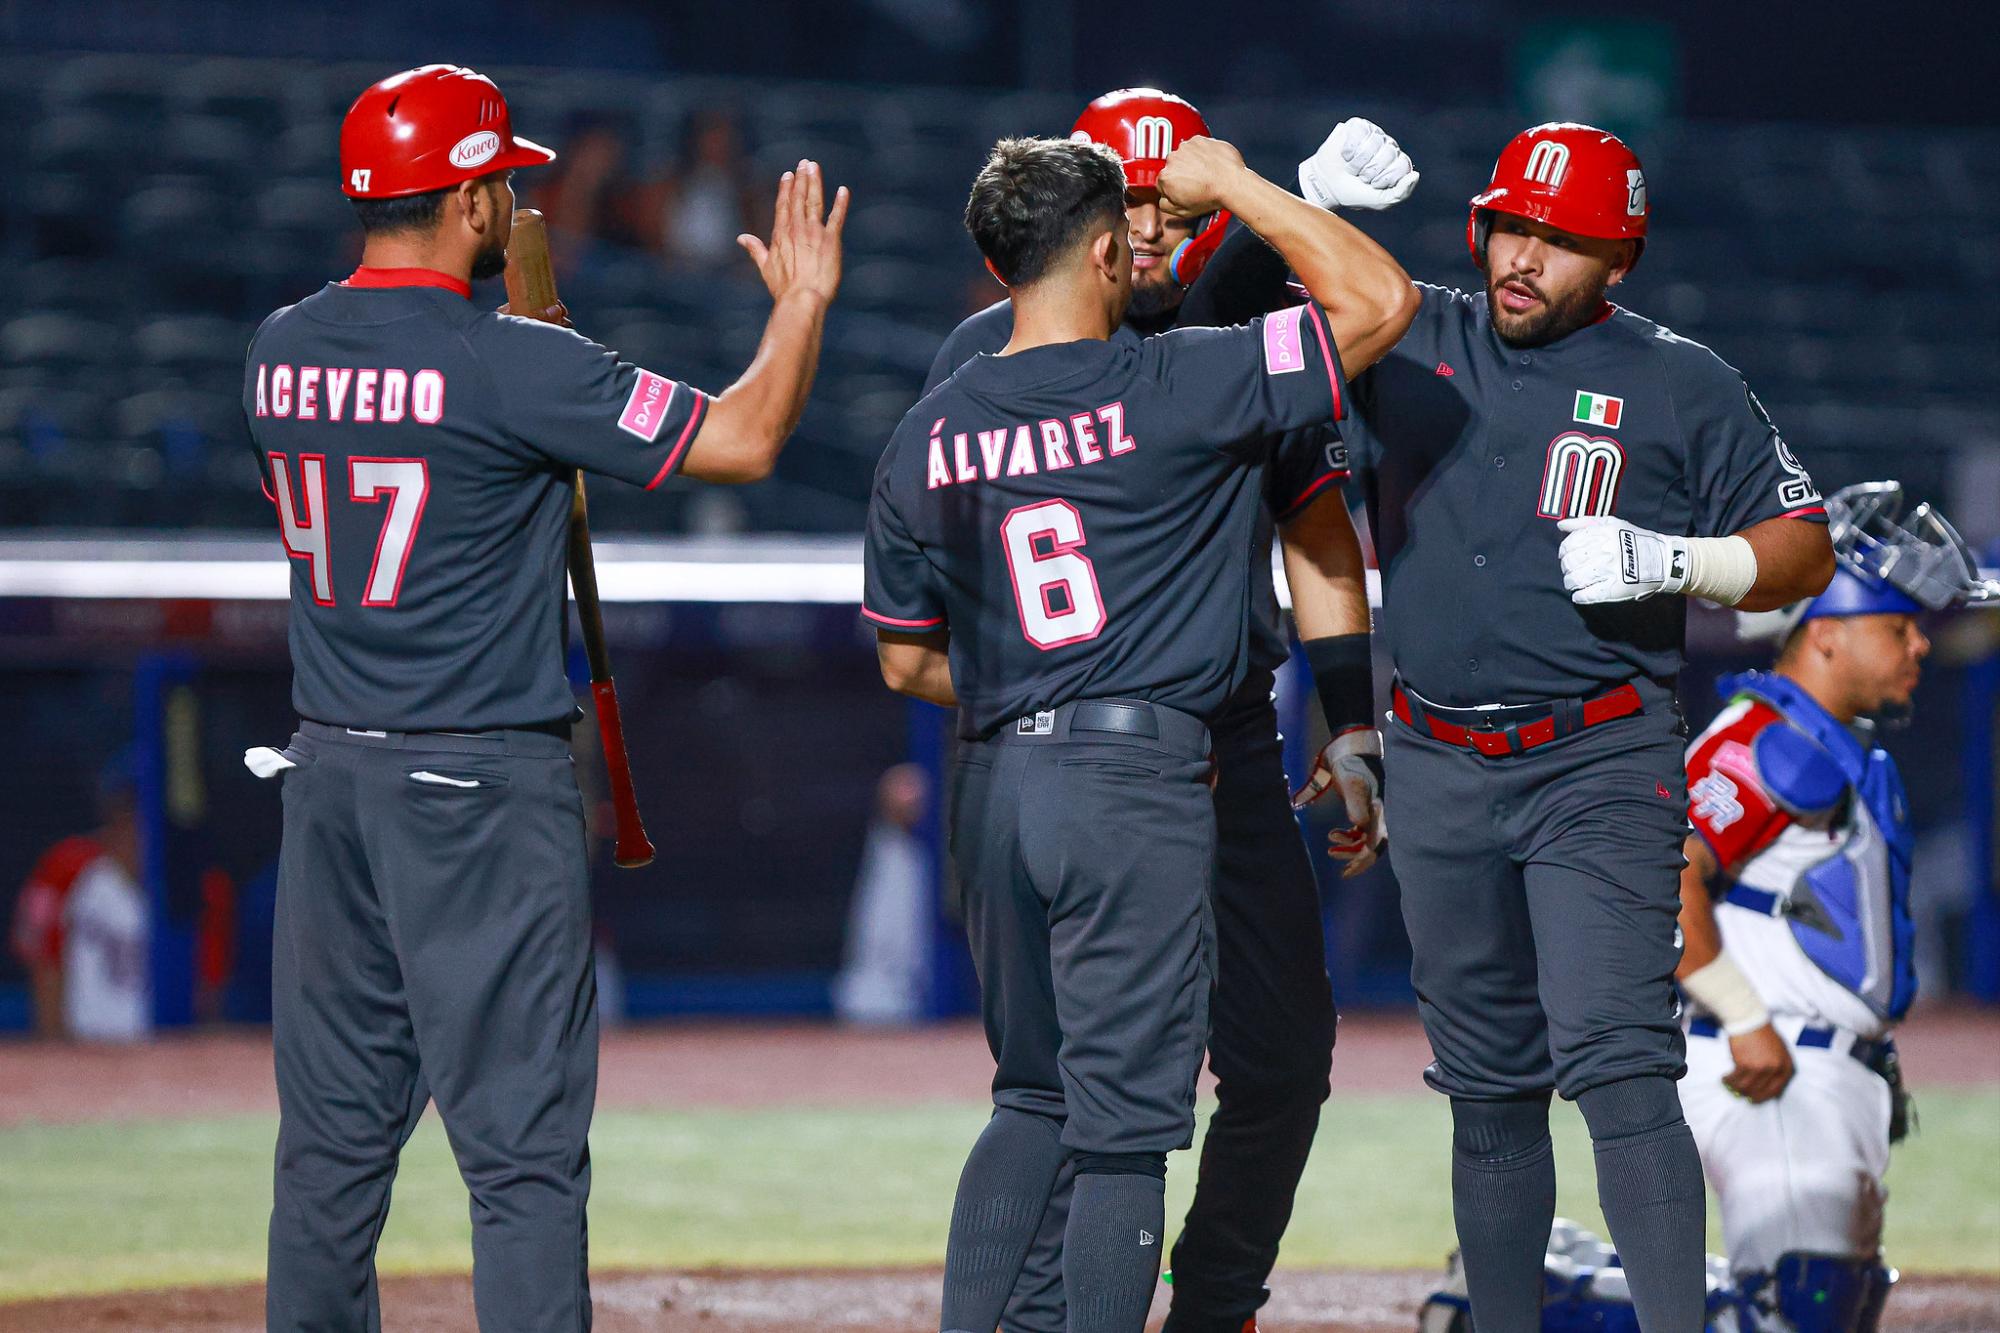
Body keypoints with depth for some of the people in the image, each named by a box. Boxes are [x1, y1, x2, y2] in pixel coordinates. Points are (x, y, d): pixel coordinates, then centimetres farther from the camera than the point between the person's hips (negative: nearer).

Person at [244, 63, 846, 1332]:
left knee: (335, 1134, 11)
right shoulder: (512, 366, -15)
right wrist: (803, 300, 4)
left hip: (327, 775, 6)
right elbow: (743, 440, -12)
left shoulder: (280, 354, 5)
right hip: (484, 793, -6)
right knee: (524, 1144, -4)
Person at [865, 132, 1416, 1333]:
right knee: (1126, 1116, -2)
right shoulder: (1168, 389, -8)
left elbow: (908, 663, 14)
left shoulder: (927, 437, 7)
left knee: (1035, 1097, 18)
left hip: (991, 783, 6)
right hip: (1135, 783, -6)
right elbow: (1378, 301, -6)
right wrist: (1236, 186, 2)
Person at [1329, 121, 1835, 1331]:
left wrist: (1669, 560, -14)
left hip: (1602, 766, -4)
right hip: (1440, 770, 4)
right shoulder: (1409, 344, 9)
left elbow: (1805, 549, 3)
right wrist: (1313, 198, -5)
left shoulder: (1681, 385, 2)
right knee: (1488, 1084, 10)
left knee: (1615, 1058, -18)